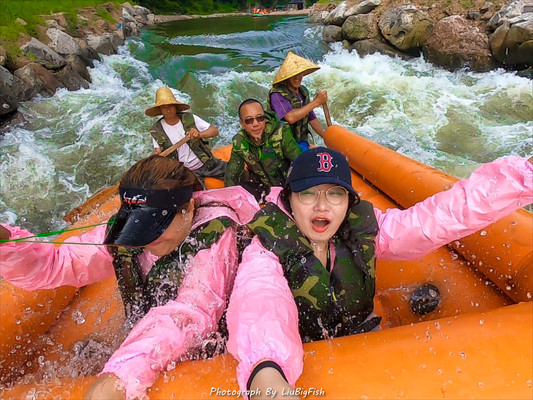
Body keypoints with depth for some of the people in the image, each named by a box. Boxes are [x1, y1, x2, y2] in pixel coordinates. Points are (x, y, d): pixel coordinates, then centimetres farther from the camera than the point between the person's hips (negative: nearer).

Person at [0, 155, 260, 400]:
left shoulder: (215, 236, -22)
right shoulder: (122, 232, -5)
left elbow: (191, 313, -32)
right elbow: (56, 264, -3)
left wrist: (121, 377, -40)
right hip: (142, 351, 5)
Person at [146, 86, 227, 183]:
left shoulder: (189, 118, -3)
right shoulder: (156, 131, -1)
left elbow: (215, 131, -5)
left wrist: (199, 134, -25)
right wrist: (157, 156, -18)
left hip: (208, 164, 2)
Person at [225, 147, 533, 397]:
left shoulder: (363, 229, -13)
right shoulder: (267, 249, -23)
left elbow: (443, 216, -18)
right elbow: (258, 302, -43)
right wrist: (264, 374, -63)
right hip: (298, 359, -2)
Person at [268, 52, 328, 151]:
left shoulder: (303, 91, 10)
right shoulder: (277, 94, -15)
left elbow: (312, 119, 18)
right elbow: (291, 118, -29)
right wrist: (316, 102, -21)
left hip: (301, 143, 7)